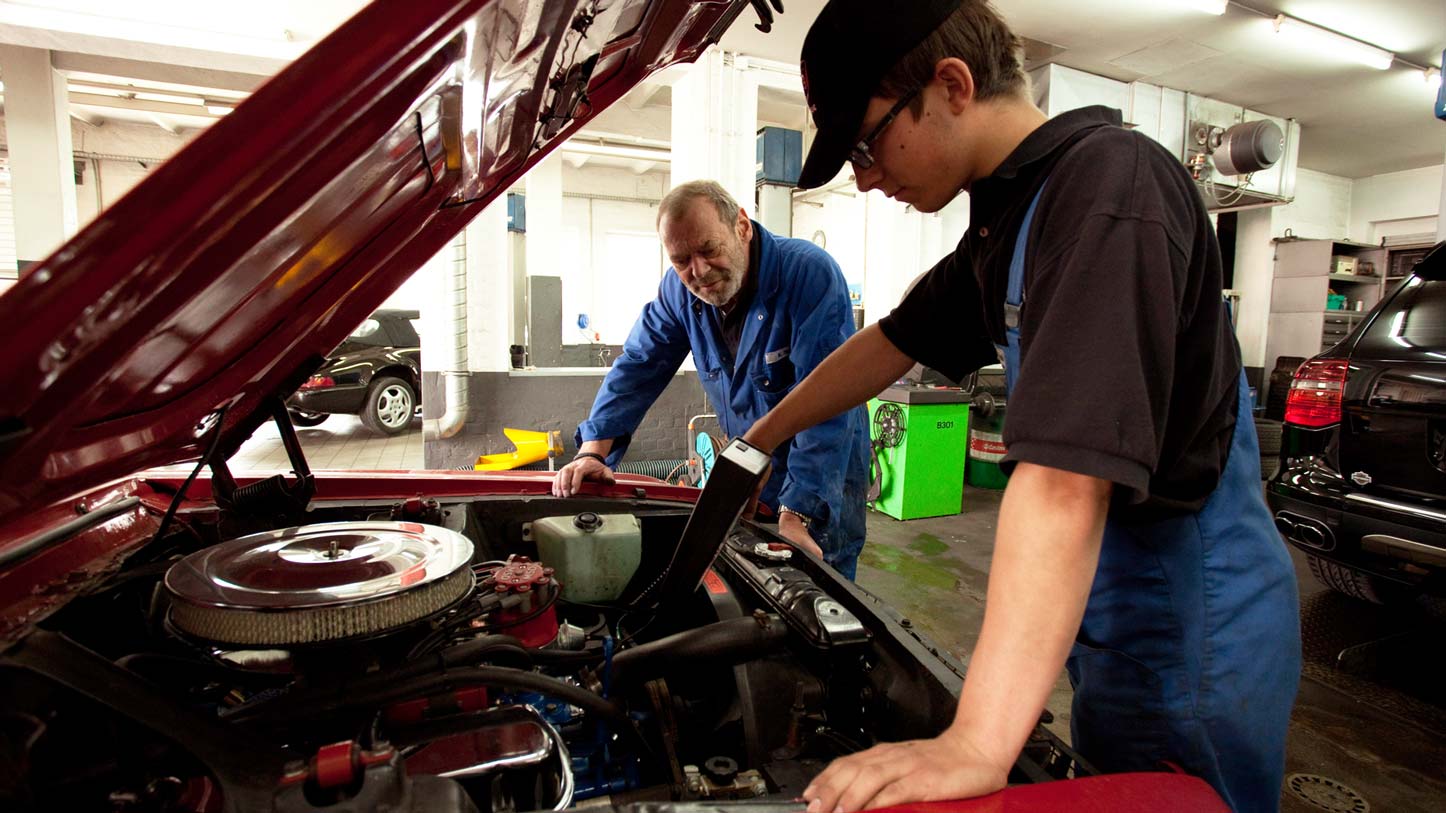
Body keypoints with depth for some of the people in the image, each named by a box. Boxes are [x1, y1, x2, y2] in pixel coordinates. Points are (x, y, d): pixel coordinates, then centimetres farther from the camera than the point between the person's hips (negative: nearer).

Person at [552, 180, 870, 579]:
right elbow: (638, 366, 0)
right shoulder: (681, 289, -7)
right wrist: (593, 451, -13)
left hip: (821, 482, -4)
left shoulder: (810, 272, -26)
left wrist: (796, 515, -36)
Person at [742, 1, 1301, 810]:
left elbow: (1065, 475, -35)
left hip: (1189, 629, -8)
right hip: (1114, 617, 8)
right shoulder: (1009, 213, 5)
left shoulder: (1109, 183, -24)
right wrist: (761, 438, 21)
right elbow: (892, 342, 14)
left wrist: (978, 744, -35)